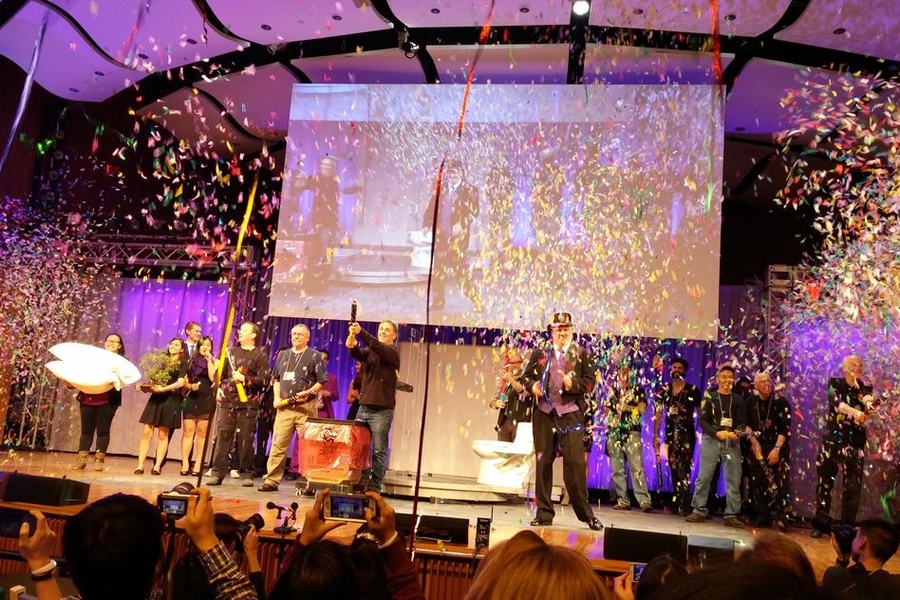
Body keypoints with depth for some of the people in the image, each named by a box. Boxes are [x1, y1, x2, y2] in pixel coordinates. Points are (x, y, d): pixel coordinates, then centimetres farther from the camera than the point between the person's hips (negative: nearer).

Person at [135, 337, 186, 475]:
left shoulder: (183, 364, 2)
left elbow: (181, 382, -13)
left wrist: (164, 389, -24)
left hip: (171, 400, -4)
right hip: (155, 398, 4)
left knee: (163, 434, 1)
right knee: (147, 432, -3)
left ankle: (157, 466, 5)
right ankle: (140, 466, -2)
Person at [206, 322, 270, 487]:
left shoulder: (260, 355, 2)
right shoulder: (231, 351, 17)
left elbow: (265, 379, -6)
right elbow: (221, 372, 20)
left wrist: (245, 379, -15)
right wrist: (218, 388, 5)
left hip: (248, 403, -4)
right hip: (228, 401, 4)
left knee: (246, 439, 0)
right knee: (223, 436, -1)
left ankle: (246, 474, 9)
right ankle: (217, 472, 3)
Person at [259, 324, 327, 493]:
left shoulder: (314, 356, 1)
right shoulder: (283, 355, 16)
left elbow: (321, 381, -1)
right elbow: (276, 379, 20)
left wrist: (308, 393, -15)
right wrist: (277, 397, 6)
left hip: (305, 407, -4)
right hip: (284, 407, 4)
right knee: (278, 445, 3)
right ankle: (272, 480, 9)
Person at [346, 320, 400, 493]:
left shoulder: (392, 352, 1)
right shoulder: (369, 352, 15)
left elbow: (379, 348, -19)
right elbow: (358, 354, -5)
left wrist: (361, 332, -31)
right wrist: (352, 345, -28)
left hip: (382, 410, -5)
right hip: (363, 407, 5)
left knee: (379, 451, -3)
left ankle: (374, 488, 1)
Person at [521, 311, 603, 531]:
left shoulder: (582, 354, 5)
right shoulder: (540, 353, 9)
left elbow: (590, 382, 0)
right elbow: (526, 376, 14)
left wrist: (573, 384, -18)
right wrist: (532, 385, -7)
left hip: (570, 414, -2)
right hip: (544, 413, 2)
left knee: (575, 462, -5)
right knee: (543, 462, 7)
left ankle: (586, 513, 8)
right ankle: (544, 512, 17)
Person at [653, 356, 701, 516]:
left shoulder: (693, 390, 1)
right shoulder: (664, 391, 8)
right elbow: (658, 415, 8)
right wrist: (655, 436, 2)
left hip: (687, 434, -3)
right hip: (670, 434, 4)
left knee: (683, 470, -11)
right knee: (674, 470, 8)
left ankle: (684, 506, -8)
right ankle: (678, 504, 18)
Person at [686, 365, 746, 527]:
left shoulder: (738, 399, 11)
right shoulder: (710, 397, 5)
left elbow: (743, 421, 6)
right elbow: (702, 420, -2)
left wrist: (737, 432, -16)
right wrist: (717, 433, -16)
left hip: (732, 443, 2)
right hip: (711, 440, -2)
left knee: (733, 479, 1)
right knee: (704, 477, -2)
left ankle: (731, 515, 7)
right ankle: (699, 511, 5)